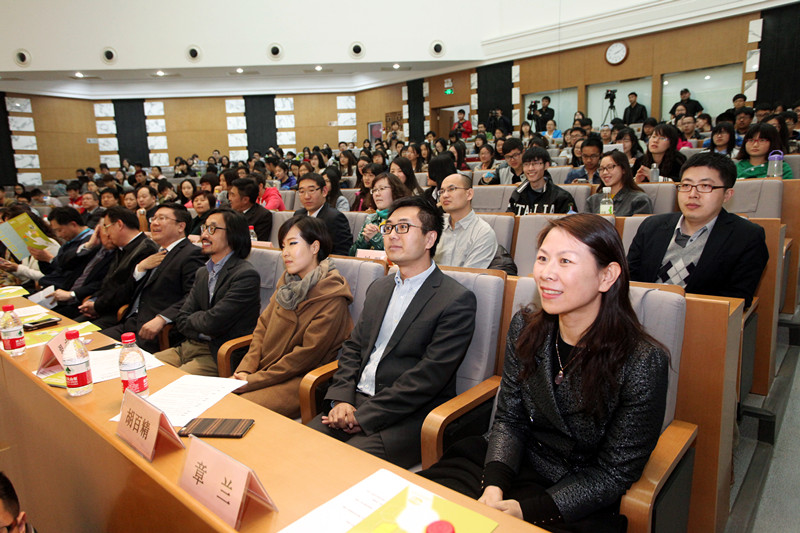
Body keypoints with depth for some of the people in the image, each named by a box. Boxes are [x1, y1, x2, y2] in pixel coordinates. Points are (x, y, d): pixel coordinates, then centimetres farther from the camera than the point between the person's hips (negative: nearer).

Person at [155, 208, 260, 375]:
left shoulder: (246, 276, -16)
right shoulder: (202, 272, 14)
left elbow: (212, 323, -20)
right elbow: (181, 320, 8)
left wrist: (193, 317, 1)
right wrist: (201, 319, -12)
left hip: (218, 356, -8)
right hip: (188, 347, 8)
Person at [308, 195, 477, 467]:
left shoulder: (457, 300, -10)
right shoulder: (379, 288, 15)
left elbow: (429, 375, -16)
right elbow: (353, 347, 15)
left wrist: (363, 415, -15)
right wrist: (341, 398, -3)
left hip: (408, 418, -6)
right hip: (354, 404, 6)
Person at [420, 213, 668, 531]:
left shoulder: (643, 363, -20)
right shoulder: (525, 328, -6)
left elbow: (614, 475, -13)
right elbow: (509, 419, 0)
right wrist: (494, 486, -16)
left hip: (584, 507, -3)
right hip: (519, 468, 4)